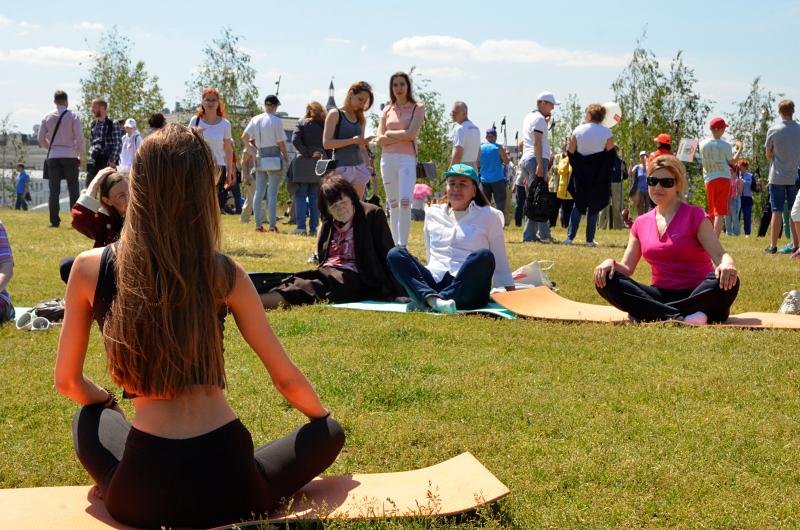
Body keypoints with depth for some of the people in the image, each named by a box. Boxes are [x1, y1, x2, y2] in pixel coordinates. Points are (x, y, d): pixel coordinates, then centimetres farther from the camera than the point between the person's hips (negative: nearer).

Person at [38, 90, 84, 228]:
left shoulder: (47, 117, 4)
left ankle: (54, 221, 0)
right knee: (73, 189, 1)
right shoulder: (73, 116, -3)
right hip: (70, 156, -2)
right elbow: (79, 138, -6)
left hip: (53, 156, 2)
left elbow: (41, 139, 6)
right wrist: (81, 156, 5)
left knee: (54, 190, 4)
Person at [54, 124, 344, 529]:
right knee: (329, 432, 25)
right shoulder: (224, 274, -1)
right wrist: (324, 418, 29)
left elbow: (68, 382, 13)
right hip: (226, 487, -2)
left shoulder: (91, 269, 0)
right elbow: (287, 379, 8)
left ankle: (116, 490, 9)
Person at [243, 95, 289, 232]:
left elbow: (244, 137, 1)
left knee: (259, 192, 9)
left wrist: (251, 151, 11)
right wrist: (286, 157, 4)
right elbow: (281, 143, -9)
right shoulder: (276, 121, -10)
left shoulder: (255, 119, 5)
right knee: (272, 193, -3)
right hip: (274, 158, -5)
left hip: (260, 158, 5)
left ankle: (258, 225, 8)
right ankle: (272, 225, -4)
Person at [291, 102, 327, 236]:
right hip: (320, 164, 2)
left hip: (303, 164, -2)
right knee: (315, 197, 6)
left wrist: (308, 153, -8)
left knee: (300, 196, 2)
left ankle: (301, 227, -7)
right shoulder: (325, 126, 6)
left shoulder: (302, 123, 0)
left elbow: (295, 140, -13)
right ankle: (313, 228, 4)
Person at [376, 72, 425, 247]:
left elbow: (411, 134, -10)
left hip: (407, 159, -4)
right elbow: (379, 140, 3)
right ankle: (396, 246, 13)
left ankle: (403, 246, -18)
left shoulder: (417, 108, 4)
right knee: (393, 205, 7)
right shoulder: (387, 110, 13)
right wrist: (401, 136, -7)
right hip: (387, 159, 4)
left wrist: (389, 134, -1)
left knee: (405, 202, -19)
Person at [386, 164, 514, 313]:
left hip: (466, 288, -2)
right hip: (433, 284, 3)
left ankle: (425, 303, -39)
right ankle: (433, 300, -46)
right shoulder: (433, 214, 21)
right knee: (395, 254, -19)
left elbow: (500, 260, 14)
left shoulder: (489, 216, 14)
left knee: (484, 257, -33)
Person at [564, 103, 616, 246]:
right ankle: (590, 239, 7)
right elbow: (611, 155, -7)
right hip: (599, 178, -1)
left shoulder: (578, 131, -4)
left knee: (578, 205, 13)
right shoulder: (607, 133, -7)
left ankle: (570, 236, 3)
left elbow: (570, 153, -1)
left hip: (580, 176, 1)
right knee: (594, 207, 9)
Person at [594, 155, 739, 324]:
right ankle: (680, 318, -36)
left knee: (727, 282, -35)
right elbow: (627, 269, 9)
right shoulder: (641, 223, 12)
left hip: (697, 295, -3)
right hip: (661, 296, 3)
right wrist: (611, 263, -14)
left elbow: (719, 254, -12)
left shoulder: (695, 216, -1)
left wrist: (727, 264, -37)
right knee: (606, 280, -20)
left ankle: (653, 314, -35)